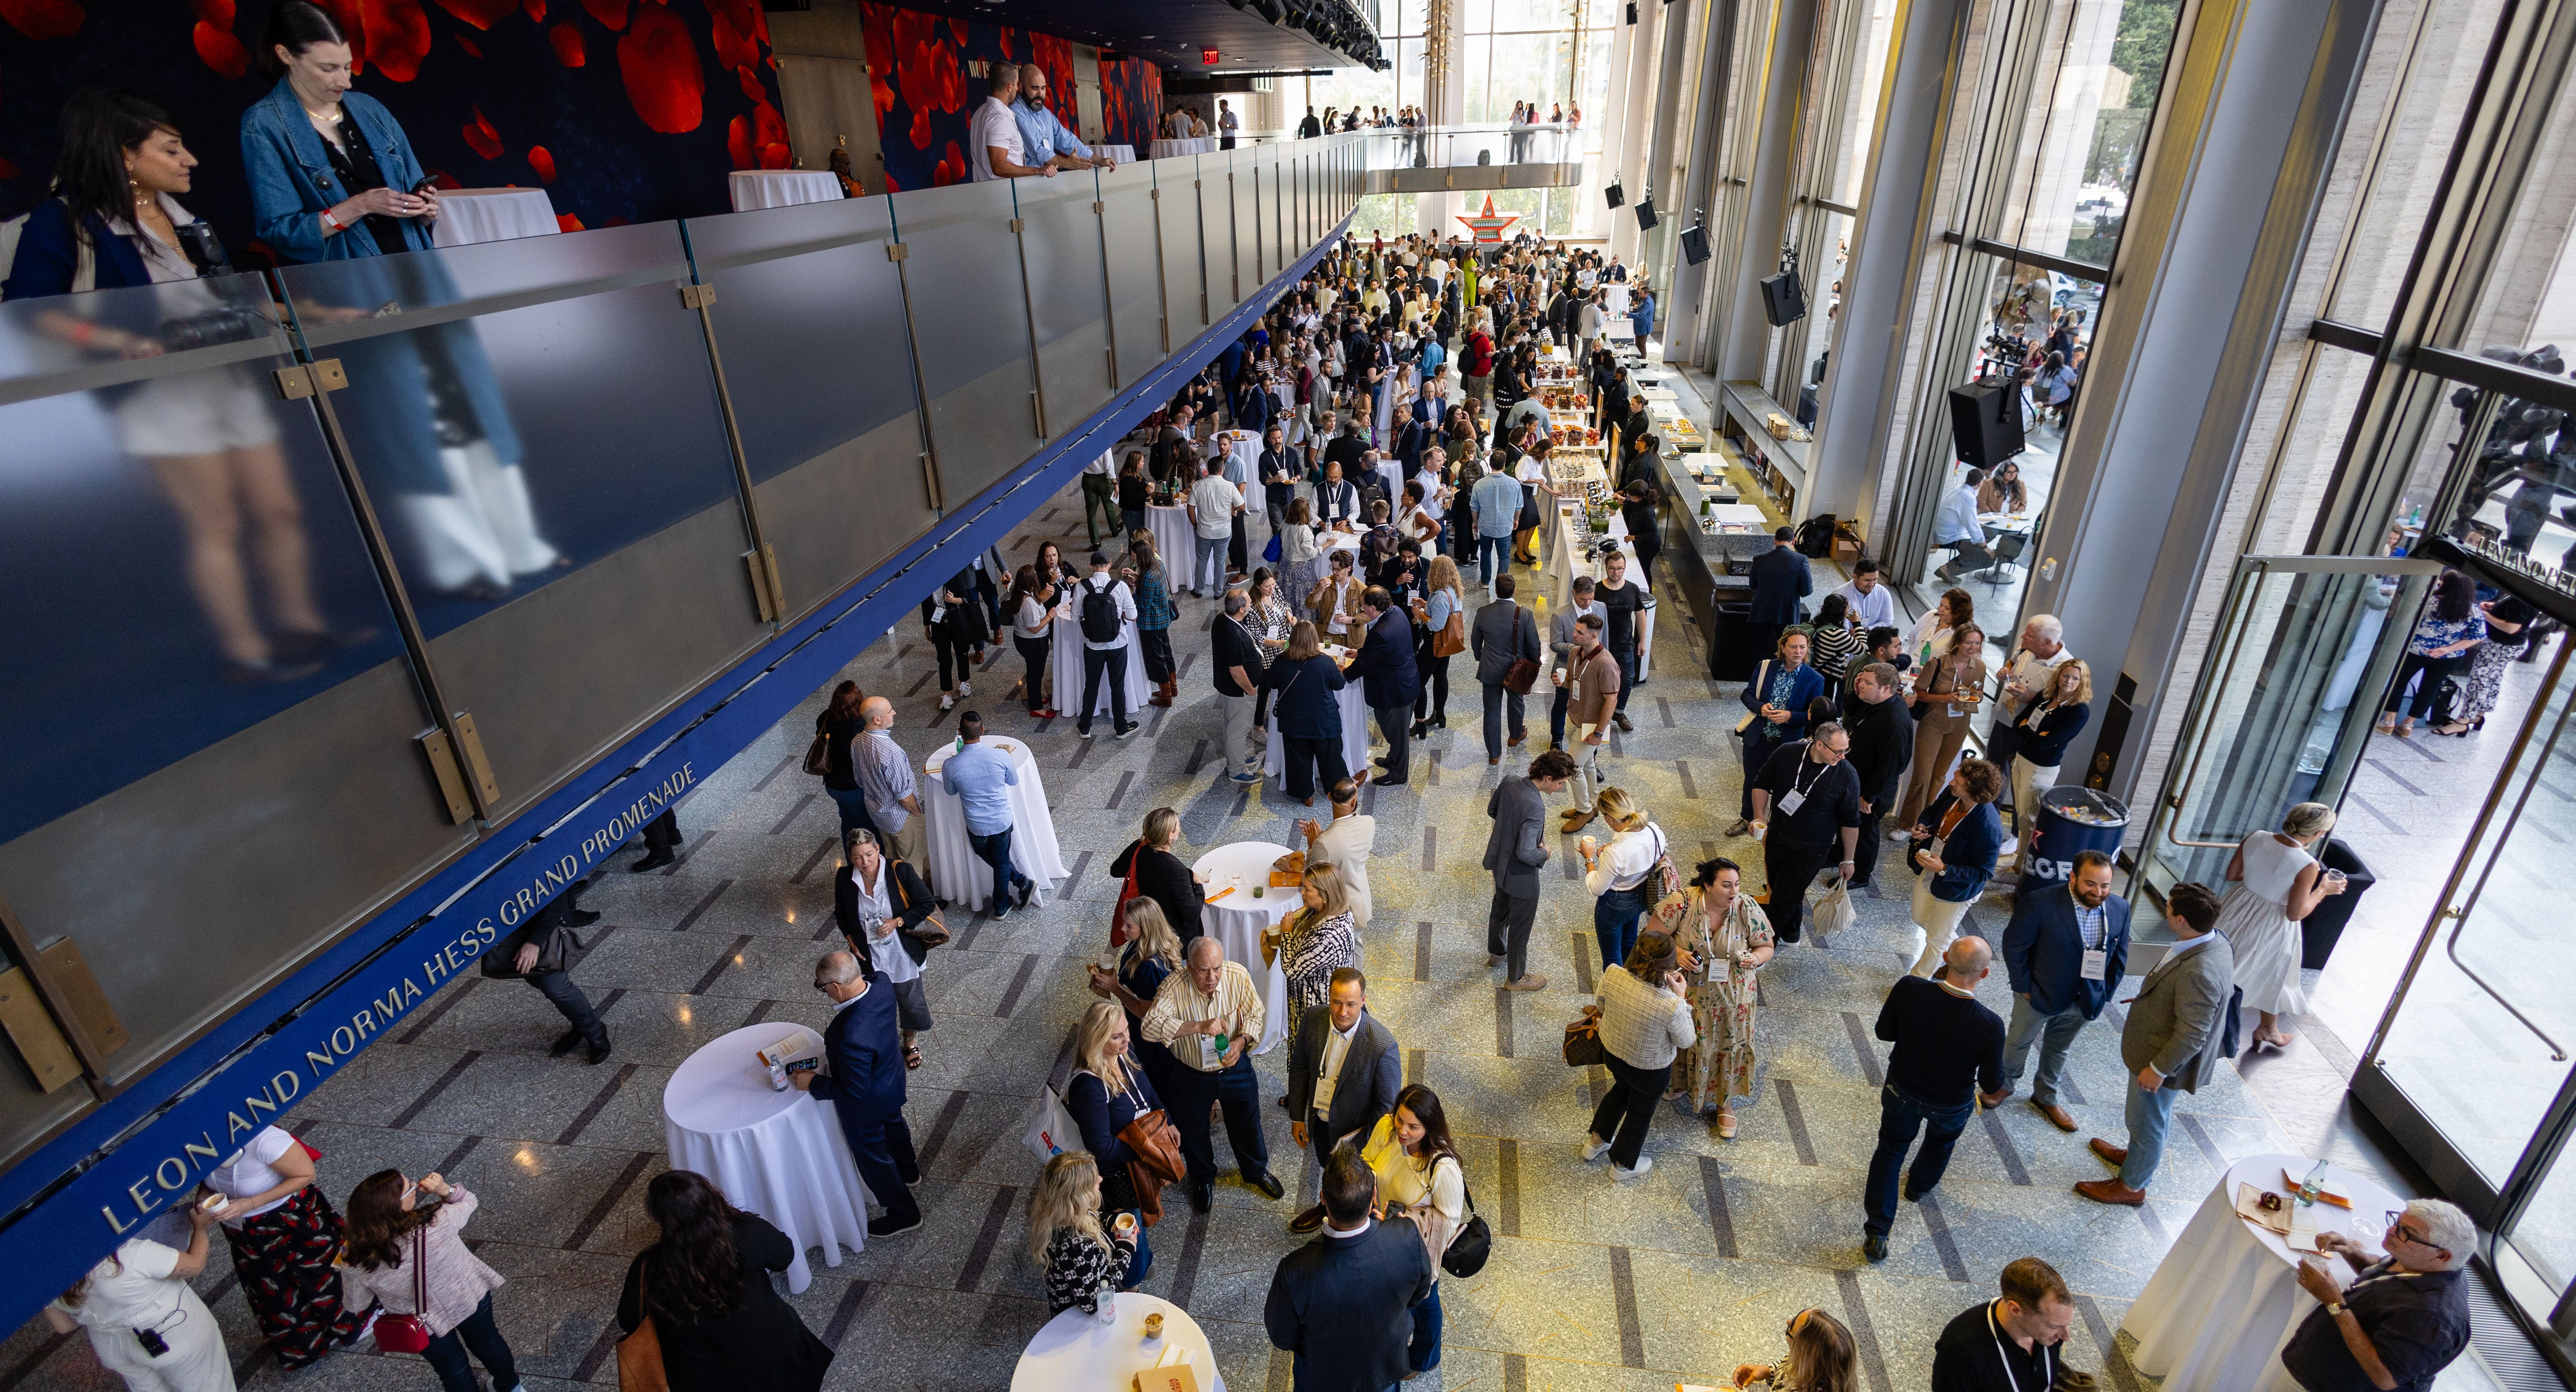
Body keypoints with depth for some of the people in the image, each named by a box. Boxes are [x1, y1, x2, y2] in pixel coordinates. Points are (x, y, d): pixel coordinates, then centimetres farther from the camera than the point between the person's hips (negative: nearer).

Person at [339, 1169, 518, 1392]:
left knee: (454, 1370, 29)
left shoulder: (357, 1267, -33)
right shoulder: (439, 1221, -37)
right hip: (471, 1298, 1)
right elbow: (469, 1201, -12)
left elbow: (357, 1305, -10)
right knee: (488, 1342, 33)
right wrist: (445, 1189, -29)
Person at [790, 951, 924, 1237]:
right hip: (892, 1074, 8)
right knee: (893, 1125, 36)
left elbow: (854, 1090, -30)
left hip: (866, 1104, -8)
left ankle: (904, 1215, 44)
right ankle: (908, 1172, 66)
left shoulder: (852, 1038, -47)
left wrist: (814, 1083, -18)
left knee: (872, 1157, 21)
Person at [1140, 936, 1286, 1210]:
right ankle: (1203, 1178, 53)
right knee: (1193, 1132, 22)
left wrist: (1241, 1042, -26)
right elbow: (1150, 1026, -41)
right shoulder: (1175, 985, -30)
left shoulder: (1238, 975, -22)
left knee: (1247, 1124, 23)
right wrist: (1199, 1026, -48)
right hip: (1191, 1076, -1)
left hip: (1235, 1068, 2)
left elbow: (1255, 1014, -7)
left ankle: (1256, 1170, 54)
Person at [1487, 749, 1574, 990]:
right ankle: (1516, 978, 36)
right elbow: (1526, 854, -35)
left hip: (1500, 863, 8)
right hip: (1520, 876, -8)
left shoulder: (1509, 782, -13)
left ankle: (1496, 954, 56)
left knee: (1500, 909, 31)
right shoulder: (1535, 807, -36)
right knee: (1520, 925, 15)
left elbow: (1492, 810, 6)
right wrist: (1544, 854, -15)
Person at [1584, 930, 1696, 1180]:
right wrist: (1681, 998, -11)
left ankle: (1595, 1142, 55)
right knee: (1641, 1113, 27)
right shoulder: (1671, 1006, -39)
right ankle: (1623, 1165, 53)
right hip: (1650, 1069, -4)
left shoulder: (1612, 974, -29)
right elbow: (1686, 1041, -18)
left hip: (1611, 1053, 4)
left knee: (1622, 1089, 36)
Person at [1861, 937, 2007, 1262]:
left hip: (1902, 1092, 0)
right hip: (1952, 1105, 0)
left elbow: (1884, 1032, -13)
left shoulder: (1909, 990, -32)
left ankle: (1876, 1235, 23)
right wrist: (1991, 1094, 3)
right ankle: (1919, 1186, 62)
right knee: (1941, 1141, 33)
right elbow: (1993, 1085, -20)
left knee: (1890, 1150, 22)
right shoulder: (1990, 1025, -35)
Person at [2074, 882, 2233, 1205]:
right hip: (2158, 1049, 9)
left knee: (2147, 1122, 14)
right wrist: (2150, 997, 17)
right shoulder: (2214, 941, -9)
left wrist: (2158, 1069, -21)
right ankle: (2137, 1154, 54)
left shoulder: (2198, 972, -38)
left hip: (2162, 1060, -9)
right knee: (2156, 1115, 31)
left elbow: (2191, 1035, -30)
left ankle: (2132, 1185, 35)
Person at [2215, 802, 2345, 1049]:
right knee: (2272, 977, 24)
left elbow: (2231, 876, -2)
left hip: (2238, 909, 4)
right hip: (2271, 927, -4)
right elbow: (2295, 913, -19)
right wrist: (2323, 890, -7)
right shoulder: (2308, 866, -28)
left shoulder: (2256, 839, -15)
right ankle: (2268, 1029, 46)